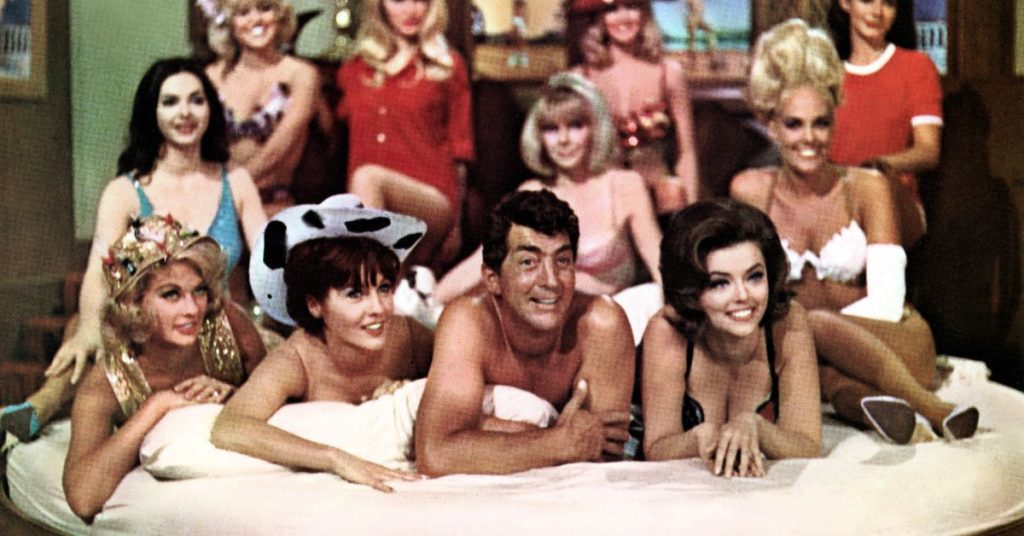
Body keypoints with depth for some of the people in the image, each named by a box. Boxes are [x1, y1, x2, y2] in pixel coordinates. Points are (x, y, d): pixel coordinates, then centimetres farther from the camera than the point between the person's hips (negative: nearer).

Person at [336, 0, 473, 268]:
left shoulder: (448, 66, 16)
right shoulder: (353, 71, 23)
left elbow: (458, 151, 13)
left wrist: (455, 227, 9)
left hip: (433, 203, -3)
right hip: (360, 209, 3)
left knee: (368, 176, -34)